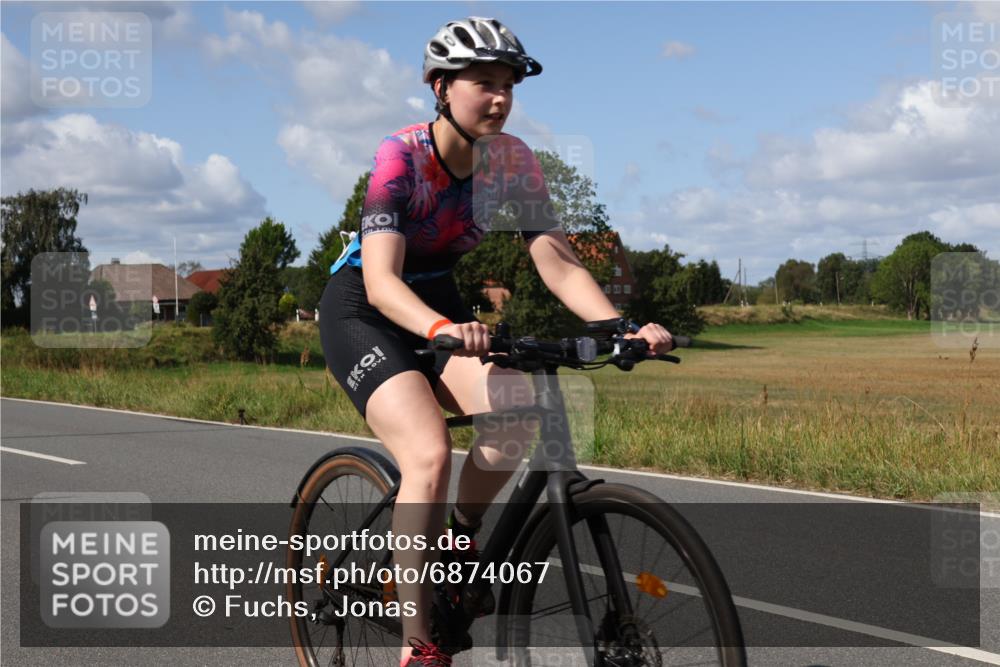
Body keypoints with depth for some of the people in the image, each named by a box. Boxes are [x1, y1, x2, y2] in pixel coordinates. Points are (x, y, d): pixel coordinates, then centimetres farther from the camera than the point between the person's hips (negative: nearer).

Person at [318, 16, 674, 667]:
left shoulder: (513, 159, -10)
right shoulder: (401, 155, -25)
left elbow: (557, 260, -15)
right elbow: (381, 280, -35)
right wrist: (444, 330, -55)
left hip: (438, 298, 5)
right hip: (361, 309, -5)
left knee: (513, 410, -24)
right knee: (430, 455, -26)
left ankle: (461, 537, 4)